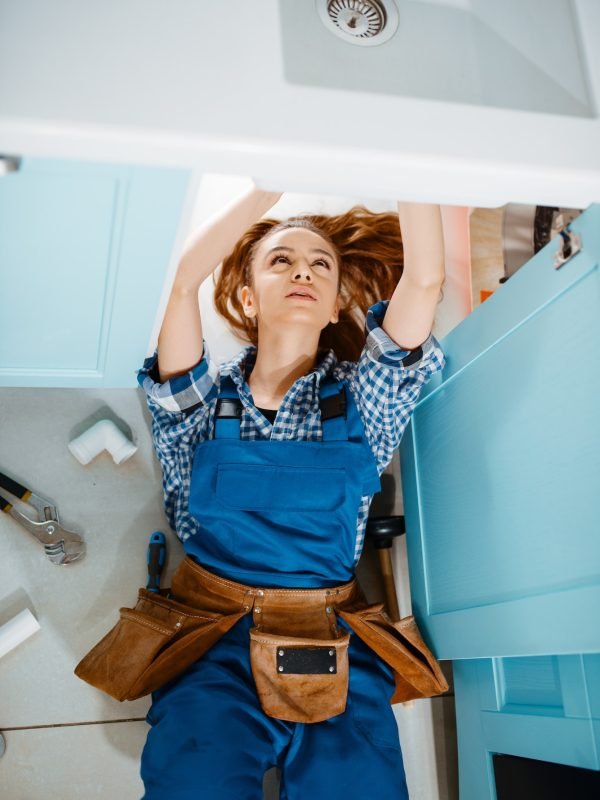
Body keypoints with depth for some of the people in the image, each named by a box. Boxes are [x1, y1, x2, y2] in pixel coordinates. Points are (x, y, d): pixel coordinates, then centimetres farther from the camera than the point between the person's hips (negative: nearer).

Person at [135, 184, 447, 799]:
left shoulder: (360, 400, 7)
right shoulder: (202, 400, 6)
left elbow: (423, 281, -4)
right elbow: (186, 279, -8)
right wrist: (274, 182, -3)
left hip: (334, 644, 1)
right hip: (212, 644, -1)